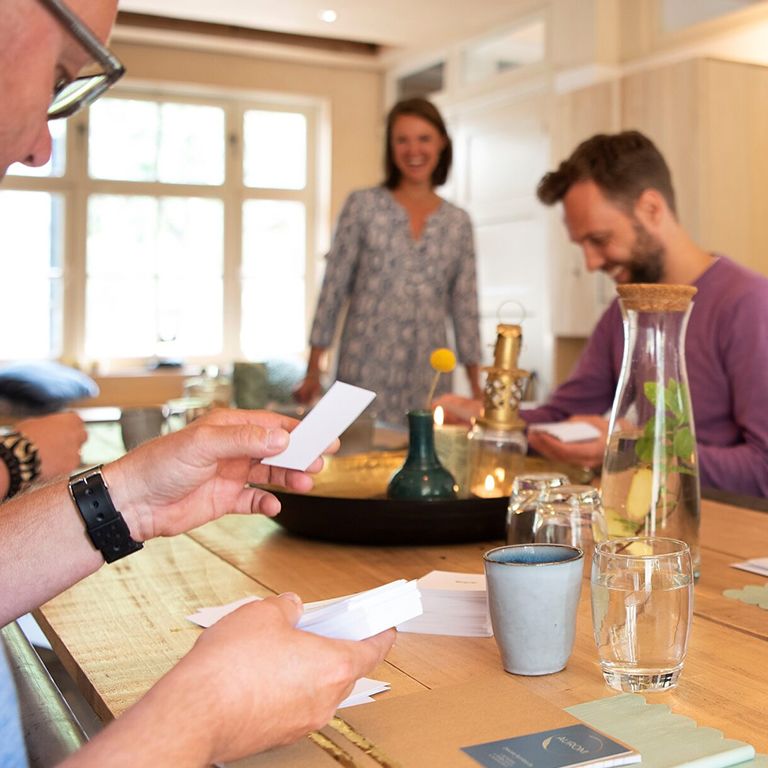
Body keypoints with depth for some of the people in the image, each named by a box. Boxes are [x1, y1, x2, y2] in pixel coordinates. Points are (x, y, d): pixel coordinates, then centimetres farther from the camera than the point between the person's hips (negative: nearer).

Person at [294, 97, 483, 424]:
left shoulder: (458, 222, 8)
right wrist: (313, 372, -2)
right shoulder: (362, 205, 0)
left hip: (430, 379, 2)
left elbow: (465, 307, 9)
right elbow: (333, 288, 0)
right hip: (366, 372, -2)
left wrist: (476, 389, 6)